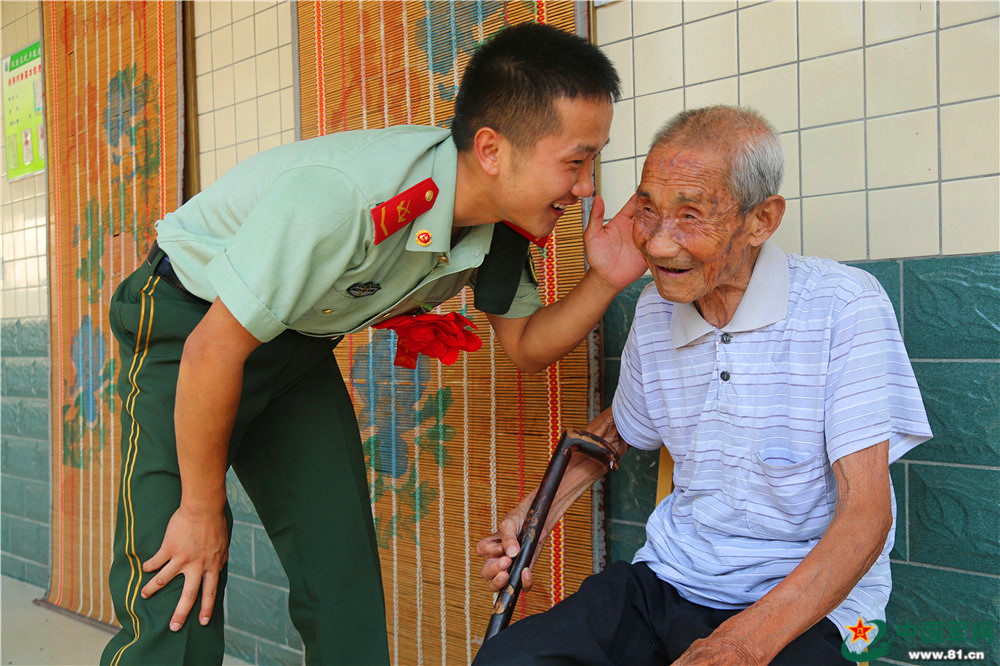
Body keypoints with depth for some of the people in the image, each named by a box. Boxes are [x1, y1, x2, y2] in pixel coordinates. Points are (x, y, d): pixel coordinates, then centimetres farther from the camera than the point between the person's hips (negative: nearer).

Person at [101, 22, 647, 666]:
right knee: (174, 609, -12)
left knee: (344, 580, 2)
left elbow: (526, 346, 1)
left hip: (300, 344, 6)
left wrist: (606, 281, -19)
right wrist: (203, 510, -16)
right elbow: (212, 350, -28)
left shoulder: (499, 224, -12)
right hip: (189, 327, -6)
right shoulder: (344, 194, -36)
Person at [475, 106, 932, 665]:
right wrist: (533, 513, 9)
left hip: (806, 600, -4)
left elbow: (866, 514, -17)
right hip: (672, 577, 5)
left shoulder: (845, 307, -13)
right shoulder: (655, 311, 5)